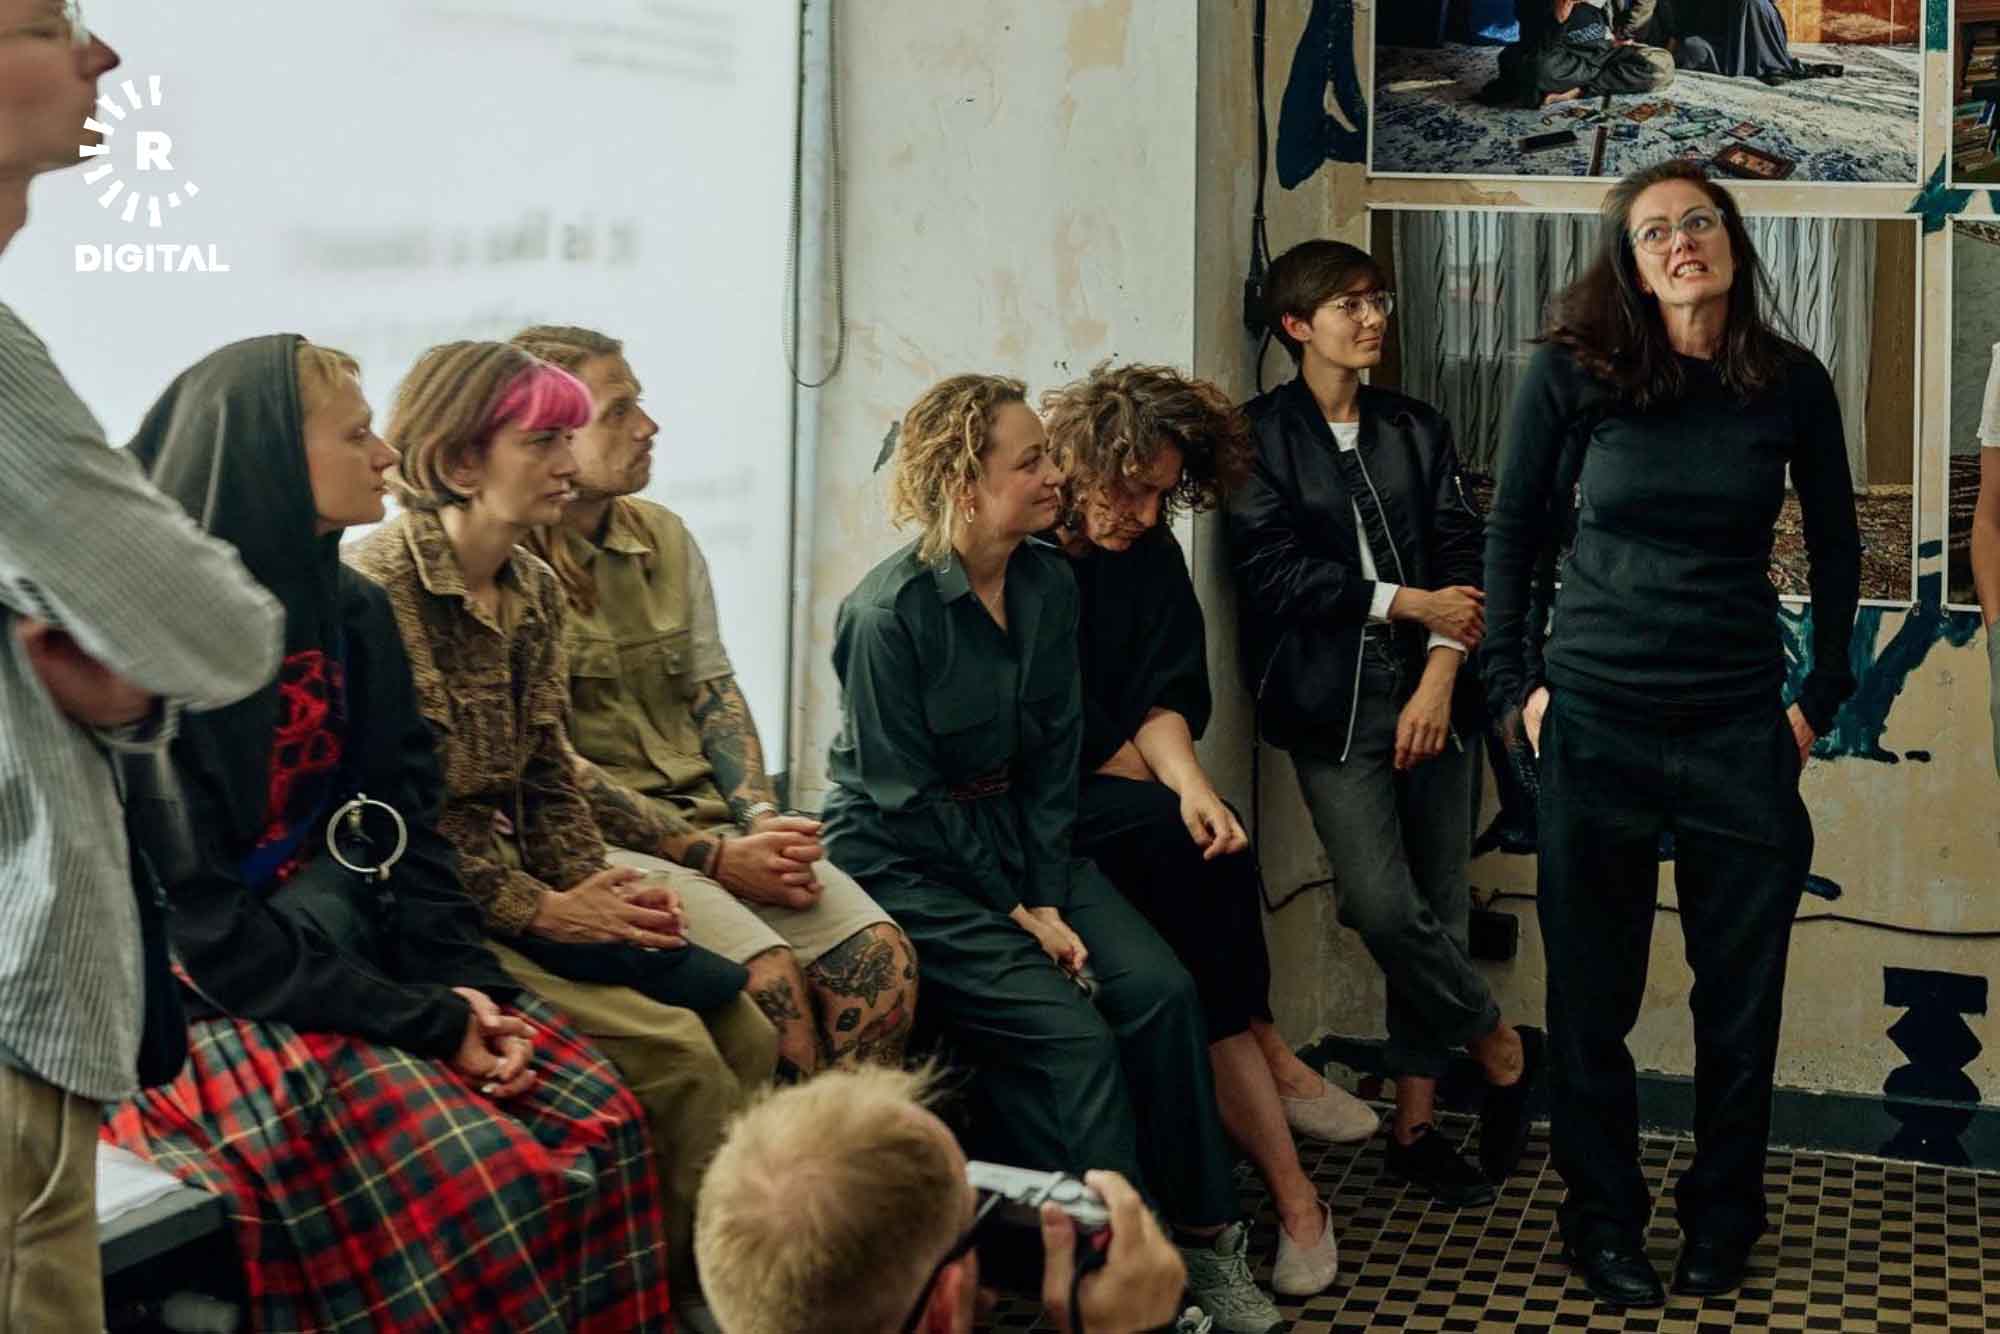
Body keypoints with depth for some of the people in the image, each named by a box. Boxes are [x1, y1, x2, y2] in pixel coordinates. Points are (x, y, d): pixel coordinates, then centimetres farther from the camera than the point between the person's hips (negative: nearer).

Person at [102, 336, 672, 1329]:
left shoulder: (352, 608, 8)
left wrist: (466, 984, -10)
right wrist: (420, 1020, -20)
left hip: (346, 943, 7)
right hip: (205, 992, -7)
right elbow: (193, 918, -19)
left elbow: (405, 822, 7)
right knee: (478, 1184, -25)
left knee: (597, 1121, -9)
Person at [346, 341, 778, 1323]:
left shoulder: (534, 589, 10)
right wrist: (542, 911, -16)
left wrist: (597, 890, -5)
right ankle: (709, 1286, -4)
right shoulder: (374, 588, -16)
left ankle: (717, 1273, 2)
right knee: (670, 1048, -21)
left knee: (745, 1032, -8)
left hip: (520, 889, 8)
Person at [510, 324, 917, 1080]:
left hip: (709, 817, 7)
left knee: (880, 956, -15)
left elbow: (714, 692, 13)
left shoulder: (663, 536, 14)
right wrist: (712, 857, -15)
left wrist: (762, 819, -6)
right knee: (767, 974, -27)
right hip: (590, 840, -7)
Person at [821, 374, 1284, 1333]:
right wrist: (1016, 912, -13)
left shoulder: (1049, 584, 0)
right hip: (906, 865, -6)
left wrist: (1050, 896, -7)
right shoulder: (889, 613, -19)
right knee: (1068, 1031, -22)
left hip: (1013, 832, 6)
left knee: (1158, 989, -14)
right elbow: (904, 798, -17)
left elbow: (1052, 757, 3)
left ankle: (1202, 1235, -3)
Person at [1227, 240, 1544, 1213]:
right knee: (1383, 905, -15)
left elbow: (1460, 554, 6)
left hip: (1428, 693, 4)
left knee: (1438, 905, 2)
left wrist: (1440, 675, -8)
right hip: (1334, 703, -4)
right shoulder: (1262, 434, 3)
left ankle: (1415, 1122, 12)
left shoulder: (1417, 429, 15)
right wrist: (1411, 603, -6)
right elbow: (1274, 569, -7)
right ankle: (1502, 1048, 8)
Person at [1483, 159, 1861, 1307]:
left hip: (1741, 731, 1)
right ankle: (1605, 1223, 24)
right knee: (1592, 997, 7)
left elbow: (1836, 548, 11)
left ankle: (1722, 1221, 27)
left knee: (1742, 996, 8)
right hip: (1596, 724, -1)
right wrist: (1515, 684, 1)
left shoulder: (1792, 384, 1)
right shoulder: (1573, 373, -4)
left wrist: (1822, 698, 8)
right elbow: (1513, 533, 5)